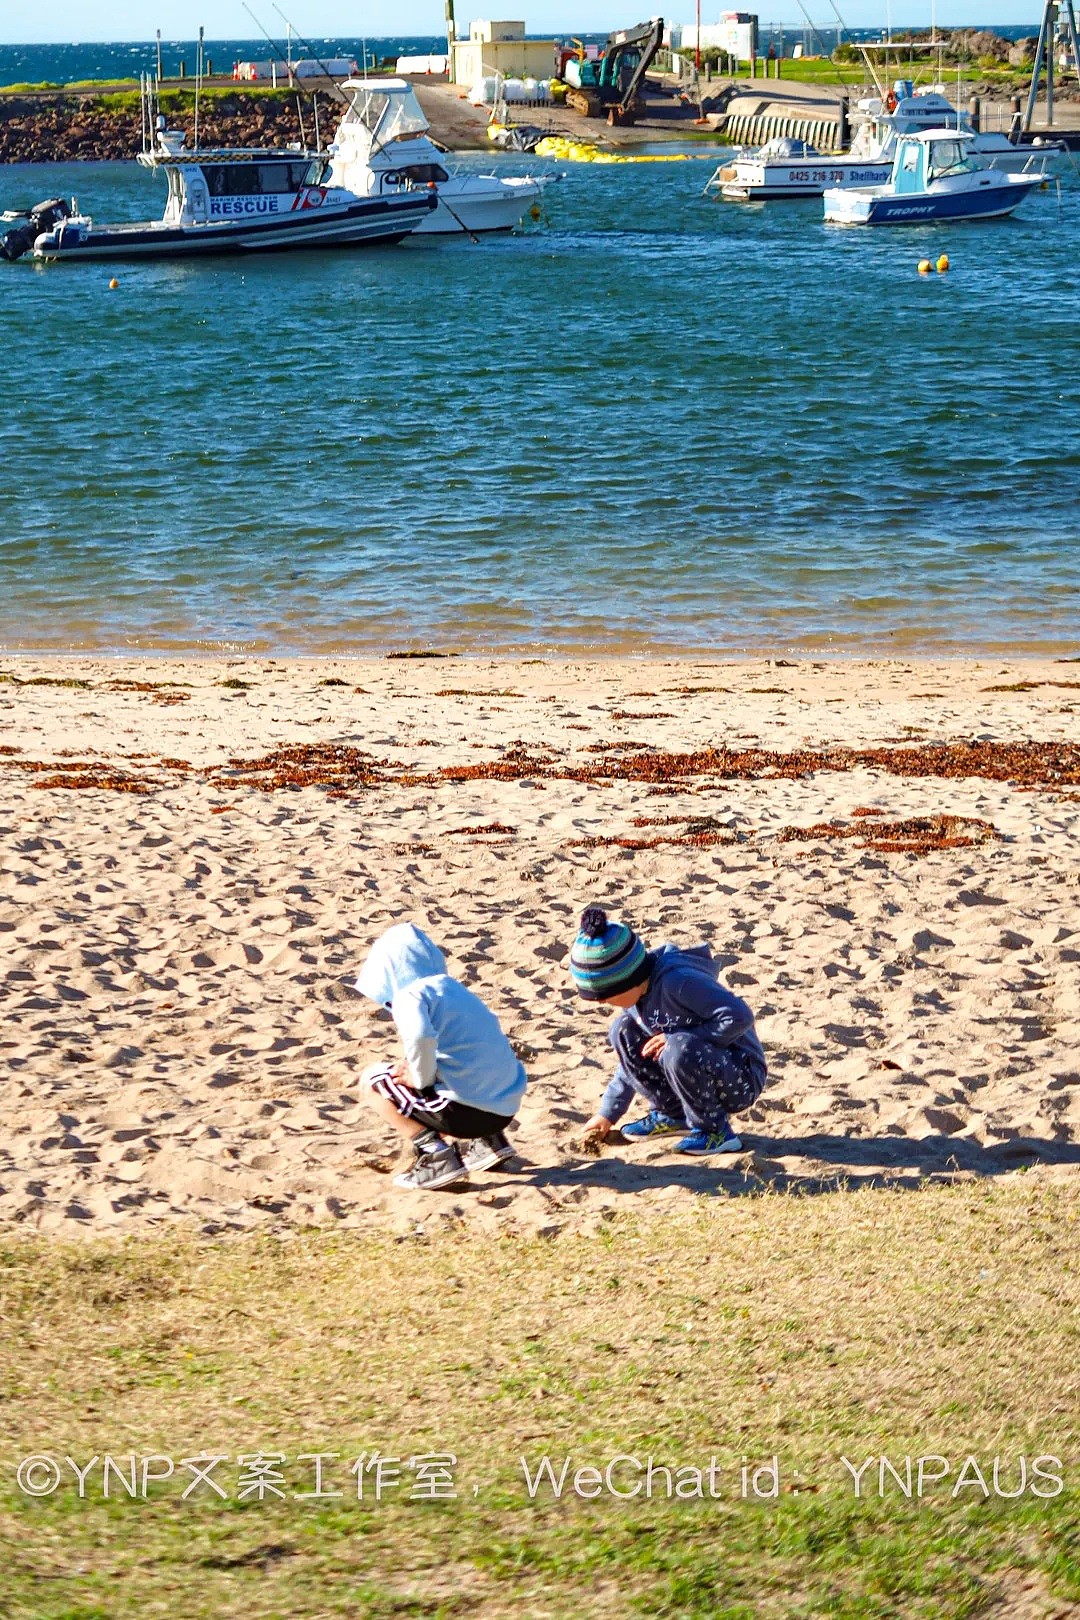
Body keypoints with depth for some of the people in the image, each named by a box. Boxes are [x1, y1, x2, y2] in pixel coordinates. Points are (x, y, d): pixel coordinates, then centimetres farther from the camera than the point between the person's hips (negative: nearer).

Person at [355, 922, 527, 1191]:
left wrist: (421, 1078, -10)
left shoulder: (411, 994, -6)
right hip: (505, 1108, 8)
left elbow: (420, 1035, -30)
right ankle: (490, 1141, 16)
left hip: (466, 1110, -8)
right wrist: (422, 1069, 17)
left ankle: (435, 1155, -3)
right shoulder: (453, 987, 19)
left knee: (372, 1079, 9)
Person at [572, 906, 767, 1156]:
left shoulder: (677, 981, -28)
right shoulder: (635, 990, 1)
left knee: (678, 1050, -36)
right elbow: (632, 1054, 14)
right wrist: (608, 1114, 13)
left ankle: (716, 1131, -14)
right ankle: (672, 1115, 9)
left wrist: (673, 1039, -28)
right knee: (624, 1030, -1)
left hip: (743, 1079, -9)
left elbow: (740, 1016, -33)